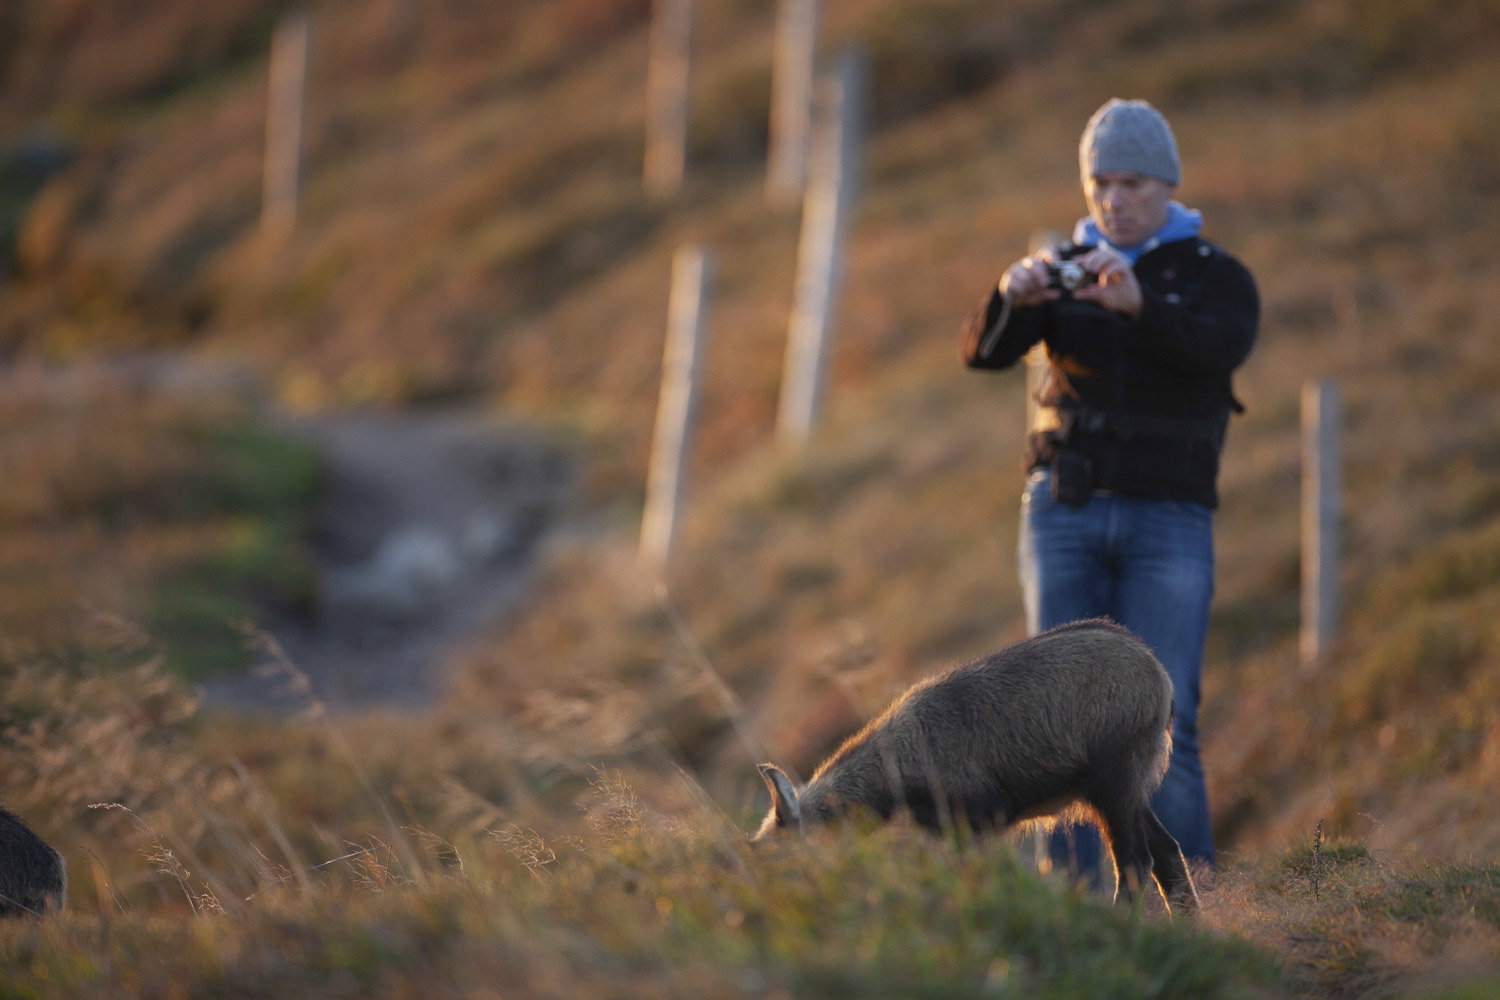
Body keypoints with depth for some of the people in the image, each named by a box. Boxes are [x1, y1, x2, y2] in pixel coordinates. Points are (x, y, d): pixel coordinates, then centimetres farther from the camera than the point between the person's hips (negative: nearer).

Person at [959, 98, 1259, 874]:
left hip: (1168, 520, -2)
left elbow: (1221, 348, -20)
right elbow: (985, 350, -6)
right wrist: (1011, 296, -29)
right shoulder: (1061, 270, 10)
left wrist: (1138, 304, -37)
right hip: (1063, 514, 2)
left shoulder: (1217, 277, 4)